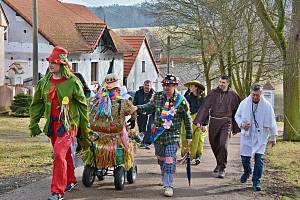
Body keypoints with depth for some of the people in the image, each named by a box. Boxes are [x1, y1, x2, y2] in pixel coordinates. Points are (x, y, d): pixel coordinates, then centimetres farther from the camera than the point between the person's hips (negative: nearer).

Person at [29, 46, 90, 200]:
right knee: (65, 154, 19)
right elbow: (37, 103, 16)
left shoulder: (73, 82, -8)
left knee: (59, 154, -18)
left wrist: (85, 128, 3)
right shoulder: (44, 82, 7)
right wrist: (33, 124, 12)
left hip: (68, 124, -6)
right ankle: (70, 181, 40)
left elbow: (83, 105, 0)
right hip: (52, 124, 6)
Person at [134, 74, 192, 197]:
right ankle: (165, 179, 34)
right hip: (158, 133, 4)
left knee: (170, 160, -12)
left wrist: (189, 136, 2)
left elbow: (187, 119, 0)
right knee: (161, 158, 15)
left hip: (173, 136, -4)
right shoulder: (157, 97, 3)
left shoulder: (181, 100, -6)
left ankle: (168, 186, -9)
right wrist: (137, 108, -2)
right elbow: (149, 107, 18)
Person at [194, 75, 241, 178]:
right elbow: (205, 107, 0)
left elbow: (236, 111, 9)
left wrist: (236, 127, 9)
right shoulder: (213, 93, 4)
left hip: (226, 122, -3)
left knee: (223, 144, -15)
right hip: (213, 122, 3)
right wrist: (199, 121, -10)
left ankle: (222, 168, -7)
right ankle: (219, 163, 33)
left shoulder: (232, 95, 2)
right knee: (214, 144, 11)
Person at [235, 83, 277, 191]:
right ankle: (247, 172, 38)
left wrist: (273, 137, 2)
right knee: (245, 157, 6)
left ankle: (256, 181, 0)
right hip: (247, 135, 2)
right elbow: (237, 116, 9)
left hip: (261, 136, -2)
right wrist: (241, 124, -12)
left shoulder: (267, 105, -7)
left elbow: (271, 122, 0)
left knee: (259, 158, -9)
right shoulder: (244, 103, -3)